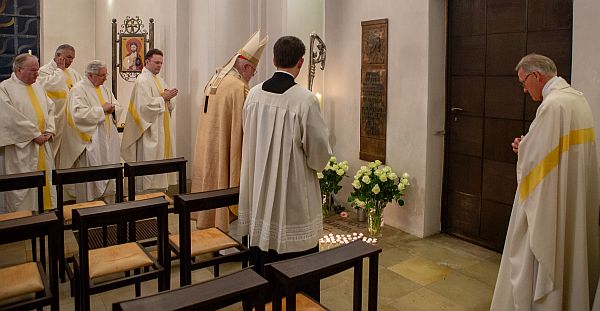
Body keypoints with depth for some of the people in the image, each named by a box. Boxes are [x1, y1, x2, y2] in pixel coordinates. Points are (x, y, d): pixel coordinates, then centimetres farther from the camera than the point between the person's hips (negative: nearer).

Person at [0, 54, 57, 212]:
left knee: (46, 180, 10)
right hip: (20, 147, -6)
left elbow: (50, 108, 15)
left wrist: (49, 130, -1)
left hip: (42, 144, 7)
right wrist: (35, 135, -16)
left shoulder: (38, 87, 14)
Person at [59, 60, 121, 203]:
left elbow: (117, 107, 20)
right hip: (90, 141, -7)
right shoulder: (78, 89, -10)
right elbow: (78, 114, -23)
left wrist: (111, 108, -3)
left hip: (108, 140, 8)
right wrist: (101, 109, -16)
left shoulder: (103, 89, 14)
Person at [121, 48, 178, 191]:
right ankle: (146, 192, 4)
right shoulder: (142, 81, -11)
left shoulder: (160, 80, 15)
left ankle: (159, 187, 21)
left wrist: (168, 98, -5)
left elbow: (167, 106, 16)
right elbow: (145, 105, -22)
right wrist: (163, 98, -17)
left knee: (161, 157, 12)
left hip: (162, 129, 9)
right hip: (150, 130, -9)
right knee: (149, 159, -4)